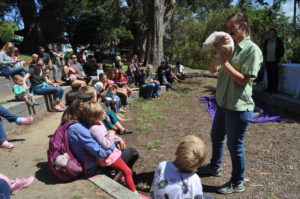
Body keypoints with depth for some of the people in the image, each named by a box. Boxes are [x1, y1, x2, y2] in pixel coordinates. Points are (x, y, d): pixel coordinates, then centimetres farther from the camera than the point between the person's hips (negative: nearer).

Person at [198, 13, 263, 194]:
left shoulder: (252, 50, -12)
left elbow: (243, 80, -17)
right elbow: (213, 69, 4)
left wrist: (226, 62, -18)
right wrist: (217, 52, -10)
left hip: (239, 107, -8)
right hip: (223, 103, 8)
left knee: (235, 145, 4)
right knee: (216, 137, 22)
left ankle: (237, 183, 25)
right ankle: (215, 167, 45)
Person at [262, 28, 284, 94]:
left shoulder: (279, 41, -2)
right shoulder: (266, 41, 7)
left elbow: (282, 51, -2)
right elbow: (264, 51, 13)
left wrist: (280, 61, -8)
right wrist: (264, 60, 8)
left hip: (275, 61, -3)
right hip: (267, 61, 4)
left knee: (275, 75, -5)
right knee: (269, 75, 6)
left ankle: (275, 89, 0)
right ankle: (269, 88, 15)